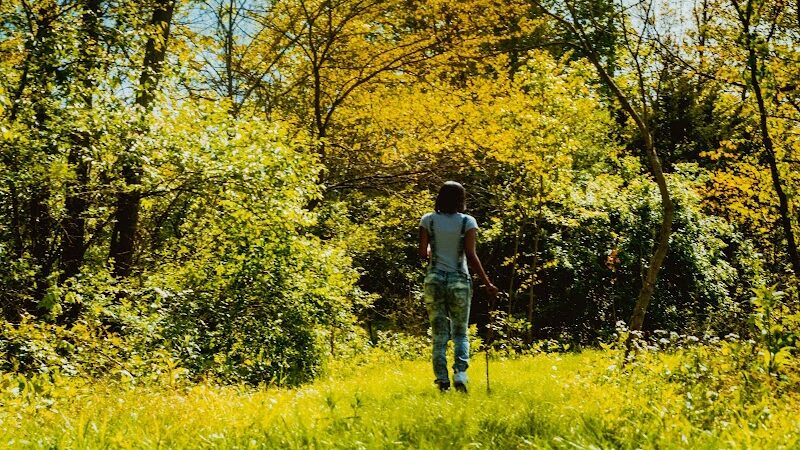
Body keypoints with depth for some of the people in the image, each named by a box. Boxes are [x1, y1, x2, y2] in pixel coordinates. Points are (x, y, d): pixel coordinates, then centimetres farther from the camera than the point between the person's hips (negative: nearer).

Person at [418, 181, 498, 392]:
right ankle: (460, 372, -9)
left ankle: (442, 380, 2)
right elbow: (471, 256, -8)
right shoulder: (467, 221, -3)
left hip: (434, 280, 1)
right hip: (459, 281, -1)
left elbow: (423, 253, -1)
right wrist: (487, 283, -4)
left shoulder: (428, 220, 1)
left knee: (439, 334, 9)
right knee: (460, 333, 12)